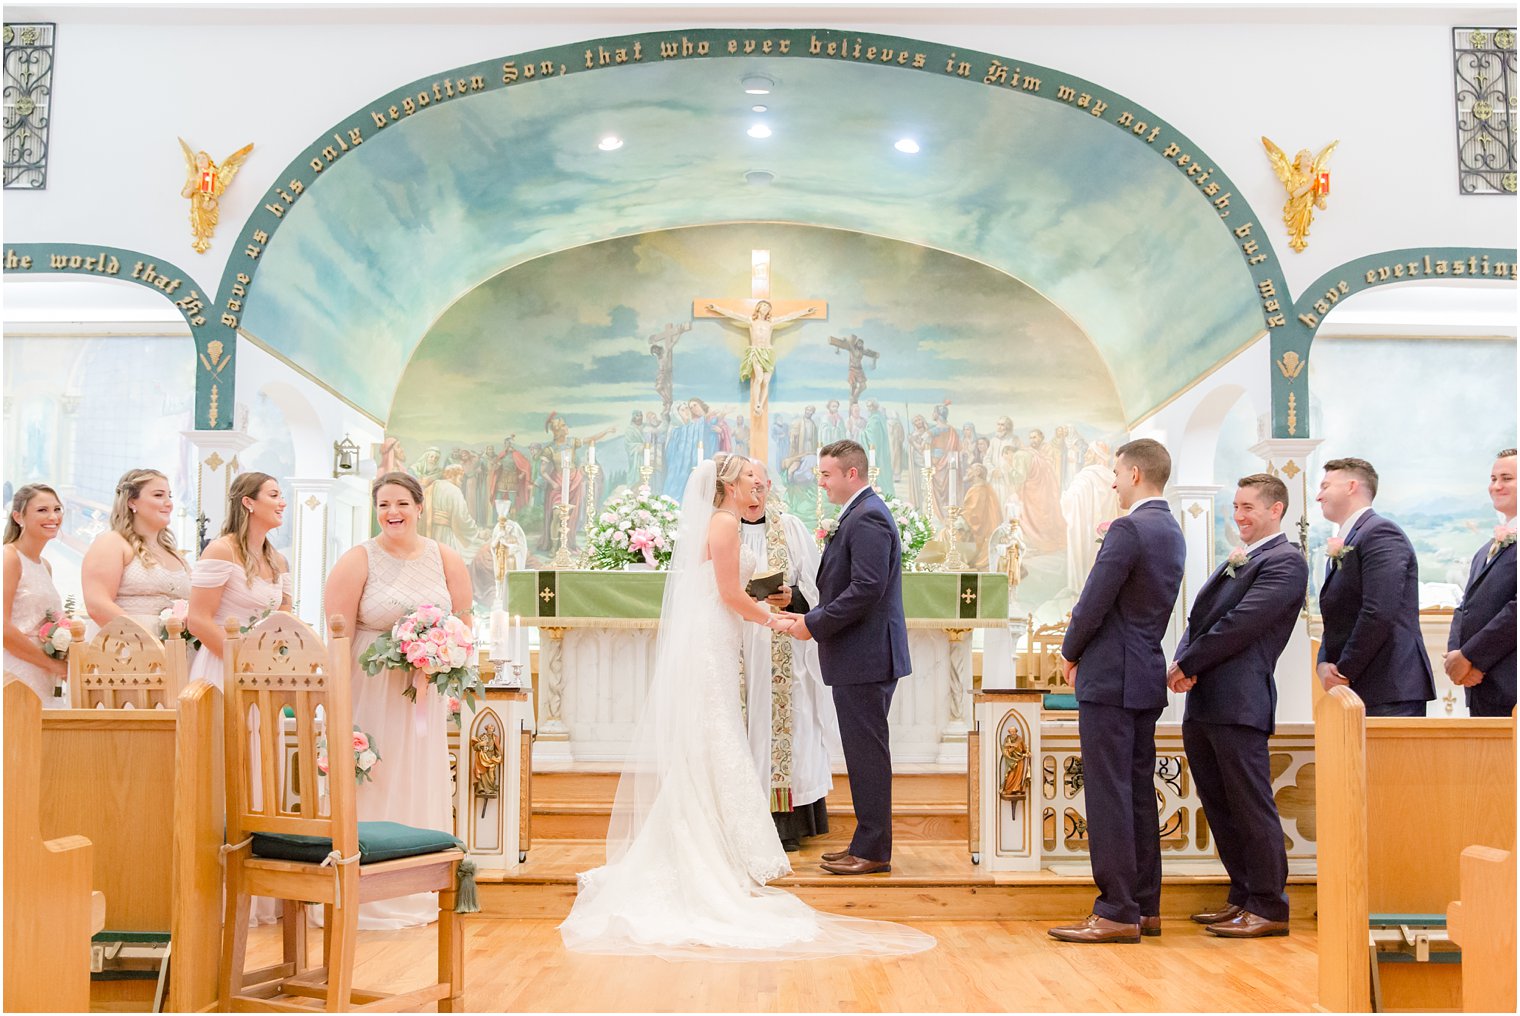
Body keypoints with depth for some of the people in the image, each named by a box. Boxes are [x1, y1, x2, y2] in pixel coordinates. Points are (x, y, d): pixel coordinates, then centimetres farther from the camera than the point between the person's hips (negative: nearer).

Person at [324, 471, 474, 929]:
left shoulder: (446, 559, 5)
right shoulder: (358, 561, -5)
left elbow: (463, 623, 10)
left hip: (426, 694, 4)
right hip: (371, 691, -3)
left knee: (421, 784, 9)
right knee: (372, 785, -1)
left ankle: (417, 891, 20)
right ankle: (367, 896, 8)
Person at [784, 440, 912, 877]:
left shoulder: (867, 518, -16)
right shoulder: (861, 514, 17)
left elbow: (866, 589, -24)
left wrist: (815, 624, -17)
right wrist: (814, 615, 8)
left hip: (865, 657, -10)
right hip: (862, 657, 10)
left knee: (867, 752, -3)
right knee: (865, 752, 15)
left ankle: (872, 851, 5)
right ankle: (868, 842, 23)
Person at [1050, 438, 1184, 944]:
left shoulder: (1128, 529, -16)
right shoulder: (1171, 531, 14)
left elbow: (1094, 603, -16)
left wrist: (1070, 653, -1)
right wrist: (1084, 646, 13)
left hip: (1110, 677, -9)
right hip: (1147, 676, 9)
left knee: (1108, 795, -5)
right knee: (1138, 792, 13)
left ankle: (1116, 912, -1)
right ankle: (1145, 906, 19)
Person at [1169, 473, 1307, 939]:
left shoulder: (1285, 561, -7)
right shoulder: (1234, 560, 21)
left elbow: (1241, 623, -16)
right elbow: (1199, 616, 15)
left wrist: (1186, 665, -10)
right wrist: (1181, 664, -3)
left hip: (1238, 704, -9)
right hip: (1201, 703, 9)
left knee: (1251, 808, -2)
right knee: (1219, 807, 15)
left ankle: (1270, 908, 8)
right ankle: (1243, 896, 26)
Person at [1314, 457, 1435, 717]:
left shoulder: (1381, 532, -9)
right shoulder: (1338, 552, 22)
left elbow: (1379, 613, -19)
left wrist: (1344, 671, -12)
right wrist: (1324, 665, 1)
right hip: (1353, 692, 9)